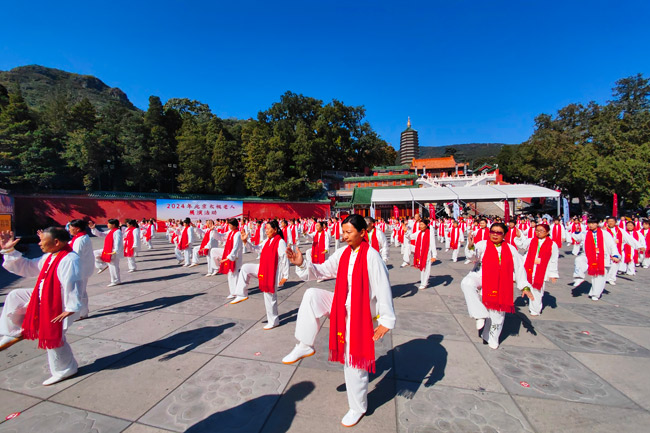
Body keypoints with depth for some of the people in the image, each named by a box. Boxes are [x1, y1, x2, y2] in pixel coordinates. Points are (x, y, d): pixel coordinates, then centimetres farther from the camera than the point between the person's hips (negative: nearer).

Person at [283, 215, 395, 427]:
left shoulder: (372, 256, -21)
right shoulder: (342, 253, -3)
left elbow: (383, 289, -19)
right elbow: (322, 271, -1)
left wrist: (386, 320, -17)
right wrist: (302, 264, -18)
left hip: (360, 314, -5)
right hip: (340, 307, 6)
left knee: (354, 362, 8)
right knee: (312, 295, -14)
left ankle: (357, 408, 36)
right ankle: (305, 346, -1)